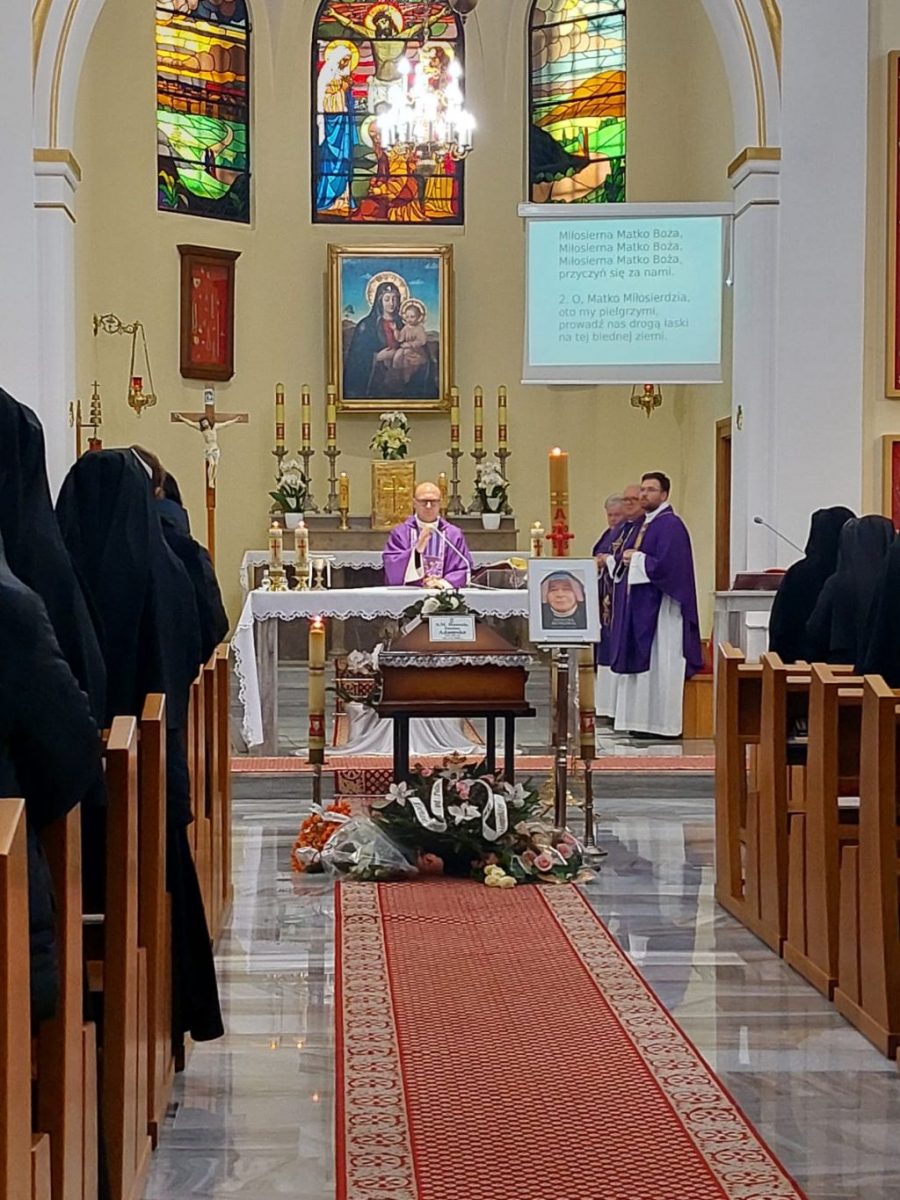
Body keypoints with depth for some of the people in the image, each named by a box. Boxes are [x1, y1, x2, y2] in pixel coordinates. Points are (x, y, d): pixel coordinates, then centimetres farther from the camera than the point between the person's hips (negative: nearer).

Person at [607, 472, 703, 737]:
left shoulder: (671, 525, -12)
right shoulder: (643, 524, 17)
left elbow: (666, 565, -22)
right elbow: (628, 558, 21)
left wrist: (636, 559, -12)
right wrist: (622, 558, -1)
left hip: (659, 608, -9)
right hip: (638, 606, 9)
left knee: (659, 665, -6)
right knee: (639, 663, 9)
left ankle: (664, 723, -2)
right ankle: (642, 719, 14)